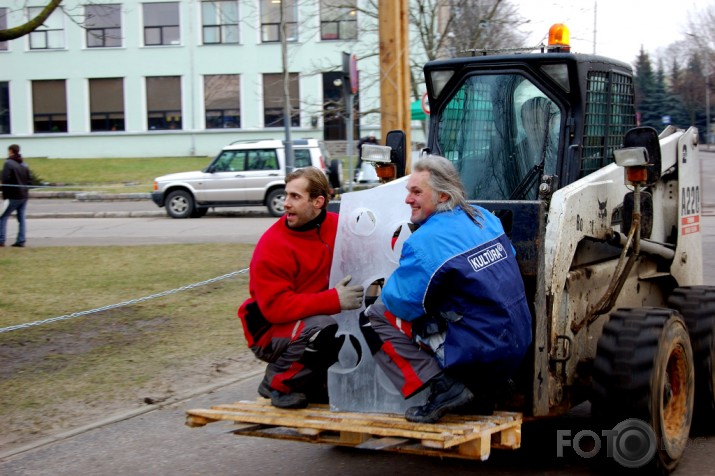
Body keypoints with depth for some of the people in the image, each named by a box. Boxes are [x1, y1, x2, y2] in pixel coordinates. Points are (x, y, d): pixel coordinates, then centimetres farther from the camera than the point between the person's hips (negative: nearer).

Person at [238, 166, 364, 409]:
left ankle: (314, 382, 6)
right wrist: (334, 300, -32)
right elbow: (275, 307, -25)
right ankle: (278, 384, -8)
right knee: (322, 329, -34)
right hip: (270, 332, -6)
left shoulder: (337, 225, -4)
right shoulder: (272, 245, -20)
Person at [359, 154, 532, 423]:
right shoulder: (486, 219, 6)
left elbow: (402, 303, -16)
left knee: (374, 317, -2)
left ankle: (444, 389, -8)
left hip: (478, 356, -8)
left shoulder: (425, 242, -18)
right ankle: (487, 388, 21)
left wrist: (388, 289, 8)